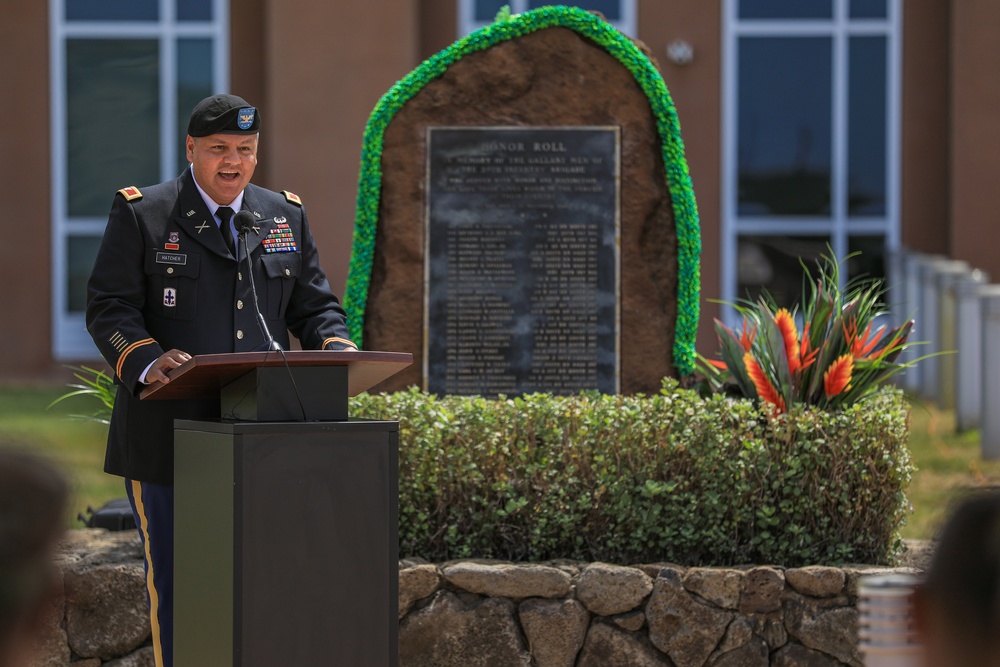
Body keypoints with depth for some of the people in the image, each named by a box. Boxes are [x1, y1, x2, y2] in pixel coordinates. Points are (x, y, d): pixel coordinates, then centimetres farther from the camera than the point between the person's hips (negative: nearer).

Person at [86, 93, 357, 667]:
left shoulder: (286, 217, 14)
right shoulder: (141, 215, 1)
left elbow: (315, 306, 16)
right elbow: (110, 309, -5)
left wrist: (339, 351, -6)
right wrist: (148, 361, -24)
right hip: (170, 434, -3)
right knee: (175, 576, 1)